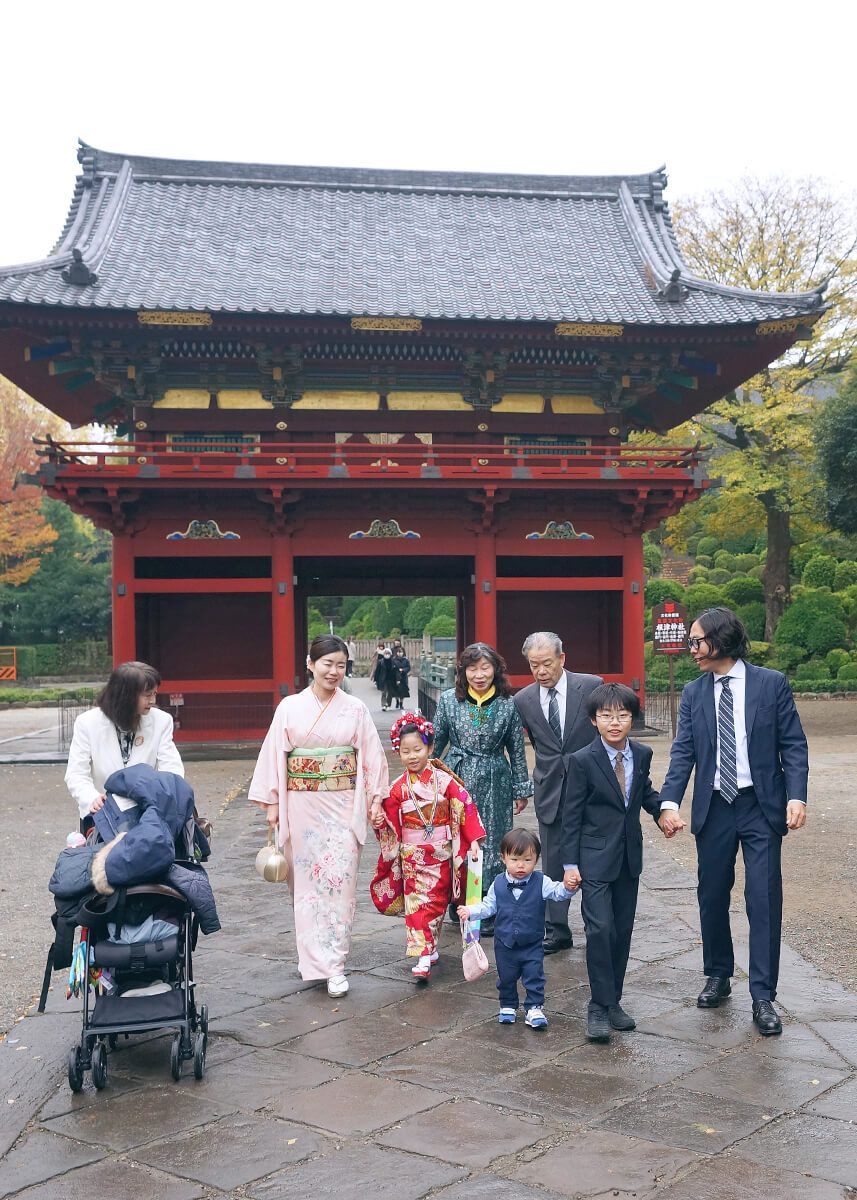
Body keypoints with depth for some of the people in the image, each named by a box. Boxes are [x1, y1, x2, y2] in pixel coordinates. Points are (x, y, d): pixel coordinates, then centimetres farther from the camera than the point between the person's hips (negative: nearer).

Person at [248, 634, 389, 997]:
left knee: (339, 882, -5)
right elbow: (274, 754, 3)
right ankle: (316, 959, 18)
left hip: (343, 805, 0)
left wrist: (375, 799, 2)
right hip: (301, 806, 0)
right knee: (306, 882, 5)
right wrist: (271, 802, 0)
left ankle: (333, 965, 1)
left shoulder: (356, 709, 3)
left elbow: (372, 757, 6)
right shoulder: (290, 707, 2)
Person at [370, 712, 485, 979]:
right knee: (416, 903, -5)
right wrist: (379, 819, -15)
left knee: (436, 901, 10)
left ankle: (428, 945, 26)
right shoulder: (398, 788, -2)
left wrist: (473, 840, -8)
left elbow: (465, 808, -5)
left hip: (441, 854, 0)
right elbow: (390, 820, 6)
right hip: (411, 855, 0)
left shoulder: (444, 781, -7)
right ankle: (424, 956, -5)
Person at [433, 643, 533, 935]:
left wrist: (522, 789, 8)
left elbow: (517, 749, 5)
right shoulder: (449, 699, -1)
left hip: (494, 784, 0)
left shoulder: (508, 704, -2)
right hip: (456, 778, 1)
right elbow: (436, 742, 7)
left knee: (491, 844, 3)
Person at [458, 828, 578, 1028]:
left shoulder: (541, 882, -10)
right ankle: (508, 1007, 33)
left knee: (534, 977, 1)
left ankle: (534, 1008, 15)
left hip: (532, 945, -2)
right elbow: (489, 906, 4)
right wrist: (470, 911, -10)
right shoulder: (498, 884, -5)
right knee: (506, 978, 14)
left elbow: (557, 892, -21)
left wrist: (567, 887, -42)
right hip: (505, 944, 2)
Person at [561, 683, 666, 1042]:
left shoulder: (642, 754, 1)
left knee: (623, 930, 10)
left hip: (629, 856, 5)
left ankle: (612, 1002, 22)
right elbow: (571, 815, -8)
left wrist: (663, 810, -1)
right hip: (595, 857, -5)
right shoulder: (582, 761, -12)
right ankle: (599, 1007, -2)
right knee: (600, 929, -13)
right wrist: (570, 863, -9)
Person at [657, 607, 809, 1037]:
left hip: (761, 807, -3)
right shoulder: (693, 693, 5)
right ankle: (718, 976, 29)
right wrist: (669, 802, -13)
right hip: (713, 809, 3)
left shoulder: (771, 684, -3)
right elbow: (683, 751, -1)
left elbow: (793, 744, -3)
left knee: (764, 900, -3)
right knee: (712, 897, 11)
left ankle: (763, 996, 4)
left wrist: (796, 796, -15)